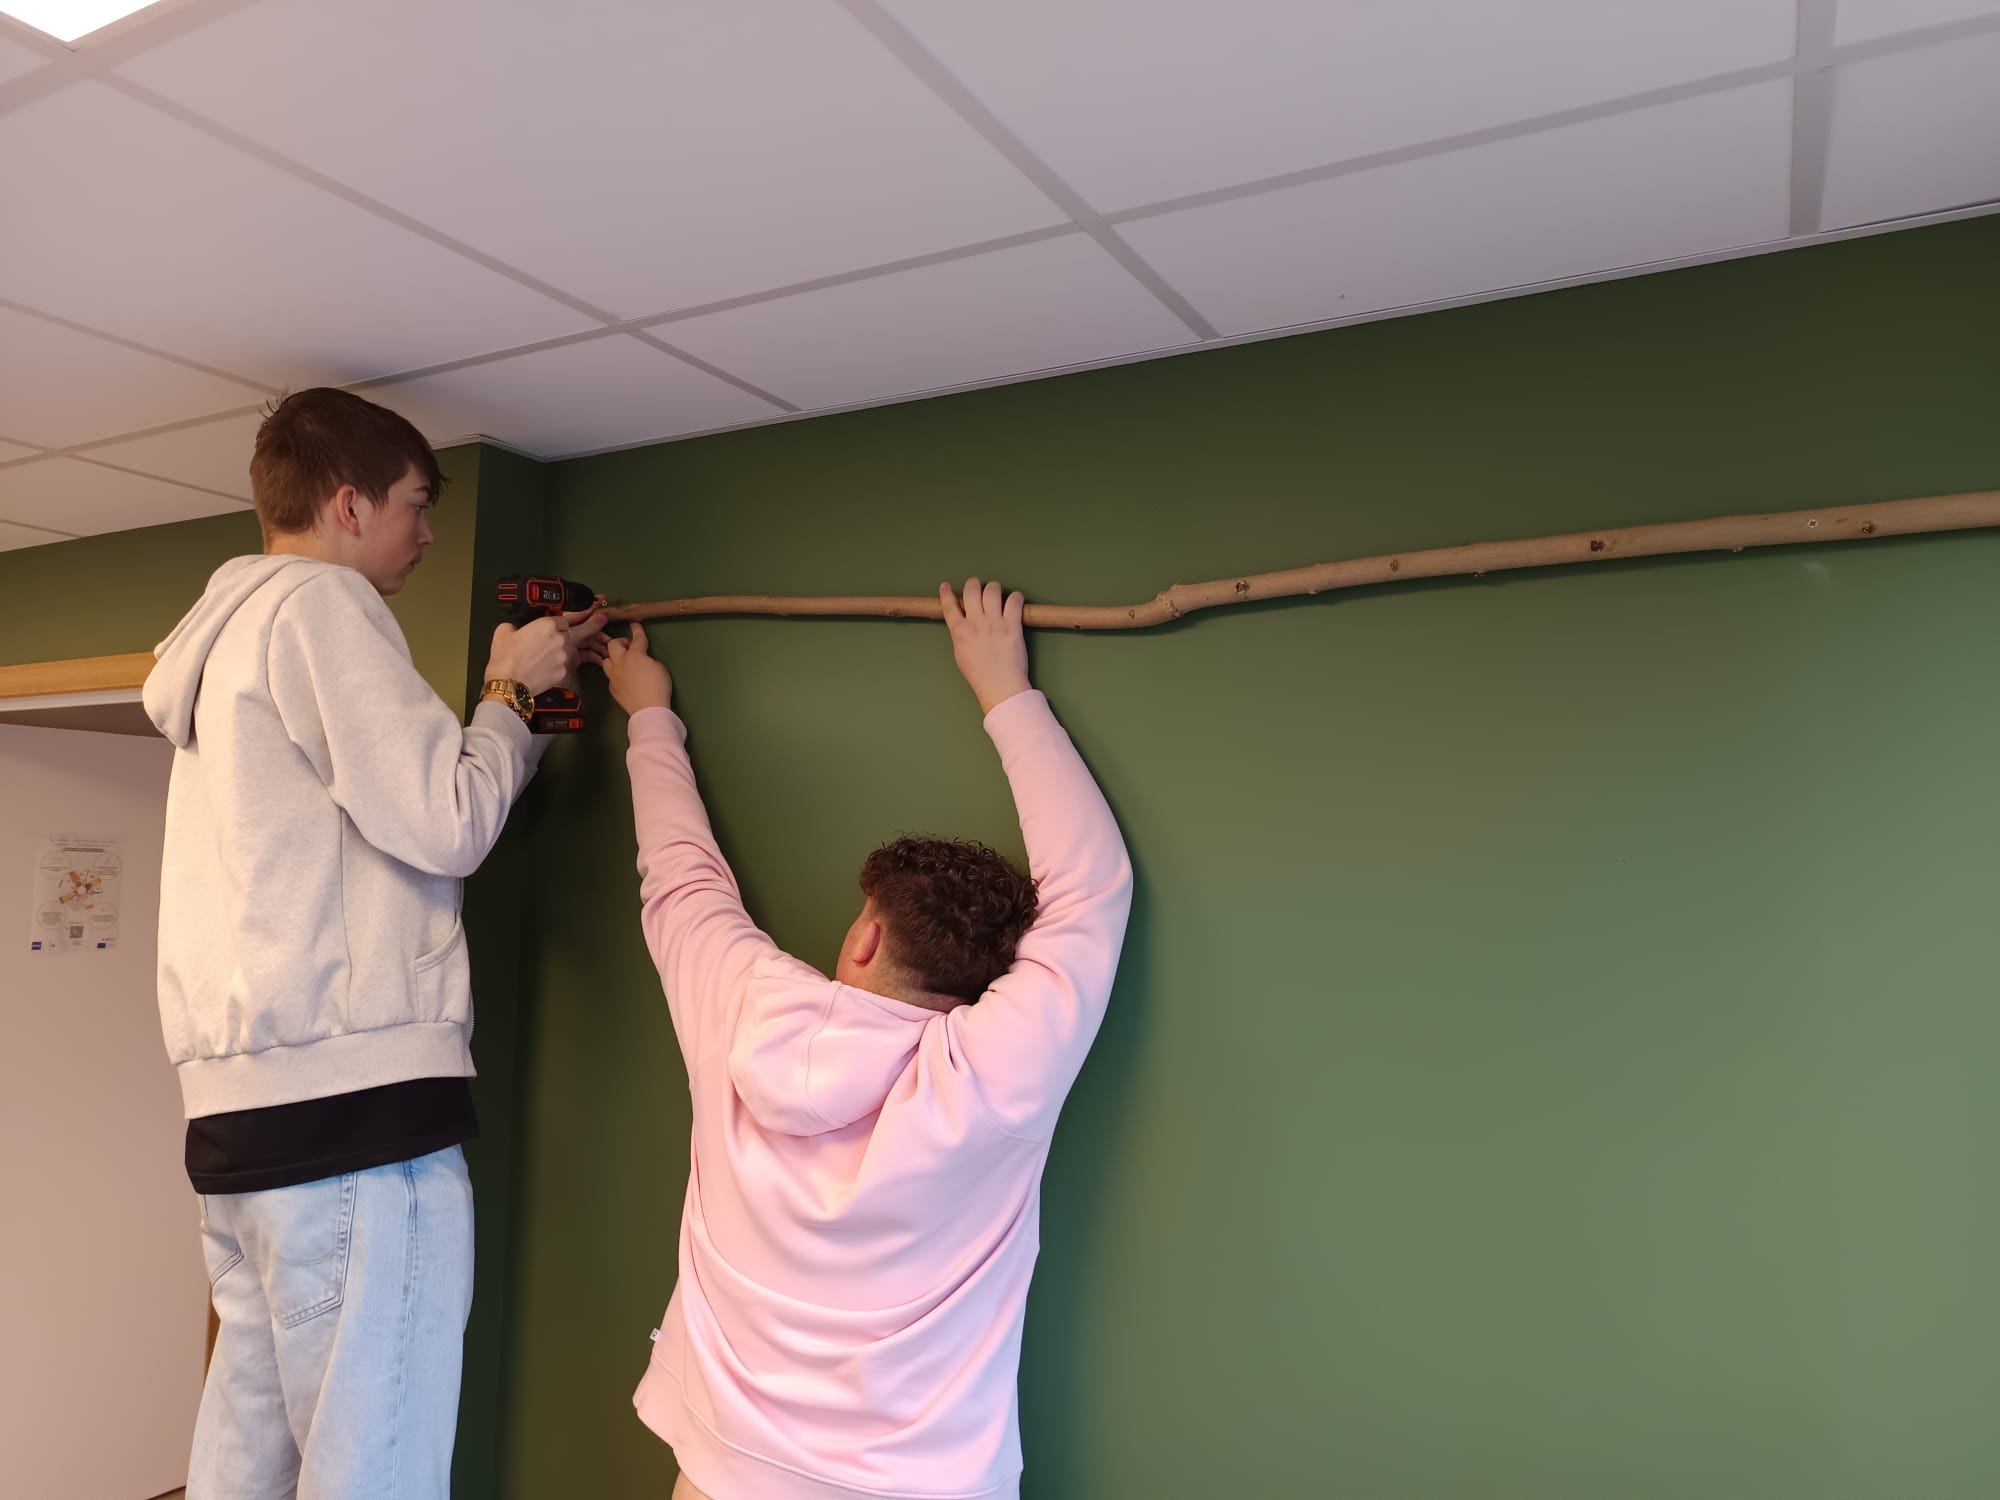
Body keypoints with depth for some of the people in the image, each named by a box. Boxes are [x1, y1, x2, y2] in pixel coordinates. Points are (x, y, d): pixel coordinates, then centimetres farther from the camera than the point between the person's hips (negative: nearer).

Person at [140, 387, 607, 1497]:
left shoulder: (226, 629, 24)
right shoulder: (322, 602, -5)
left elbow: (376, 796, 22)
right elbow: (445, 823, -12)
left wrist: (516, 683, 20)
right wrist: (513, 693, 3)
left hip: (242, 1102, 10)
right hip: (354, 1092, -10)